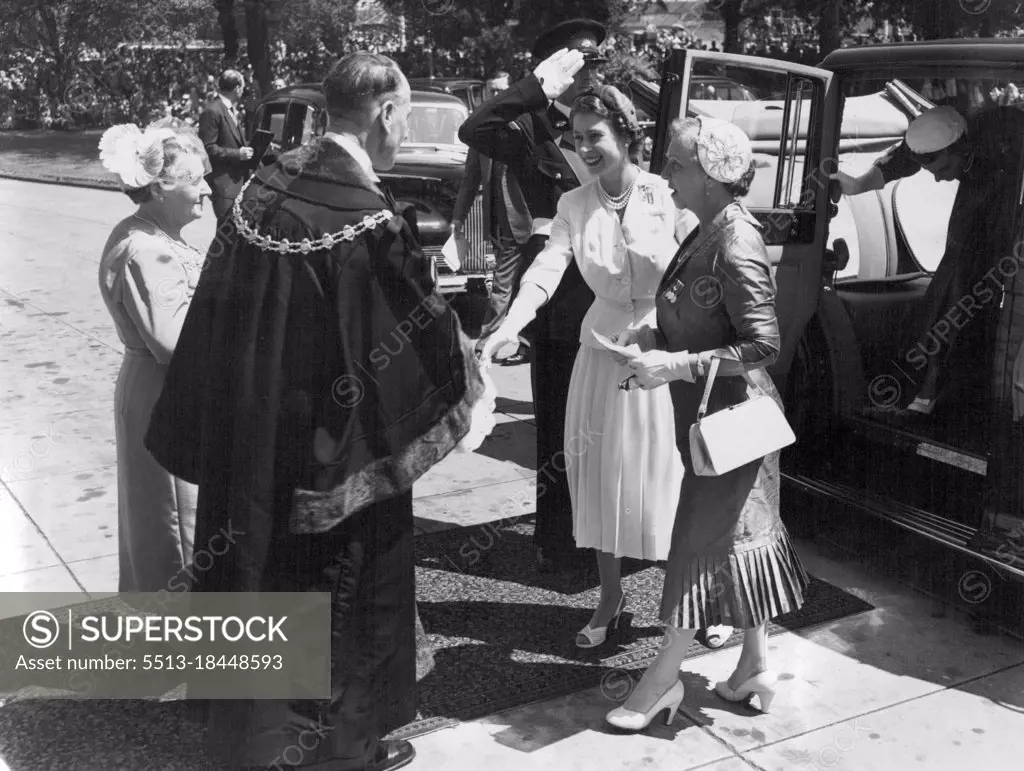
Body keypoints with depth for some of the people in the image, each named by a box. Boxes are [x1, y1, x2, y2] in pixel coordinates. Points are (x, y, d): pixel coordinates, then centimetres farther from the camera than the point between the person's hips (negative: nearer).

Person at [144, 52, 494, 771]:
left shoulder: (266, 184, -1)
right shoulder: (370, 217, -22)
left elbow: (224, 308, 7)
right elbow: (425, 328, -15)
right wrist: (471, 391, 4)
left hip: (252, 428, 7)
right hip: (333, 439, -7)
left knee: (264, 563, 20)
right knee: (341, 583, 12)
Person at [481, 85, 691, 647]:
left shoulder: (667, 196, -7)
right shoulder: (574, 206, 0)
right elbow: (547, 268, -14)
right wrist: (510, 326, -28)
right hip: (604, 354, 3)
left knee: (667, 477, 3)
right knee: (601, 476, 10)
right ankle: (610, 599, 27)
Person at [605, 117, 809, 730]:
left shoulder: (735, 245, -21)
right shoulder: (707, 233, 7)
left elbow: (763, 345, -24)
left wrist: (675, 365, -24)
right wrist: (658, 340, 1)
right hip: (713, 412, 9)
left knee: (704, 538, 2)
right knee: (742, 536, 16)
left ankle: (665, 678, 16)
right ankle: (756, 664, 29)